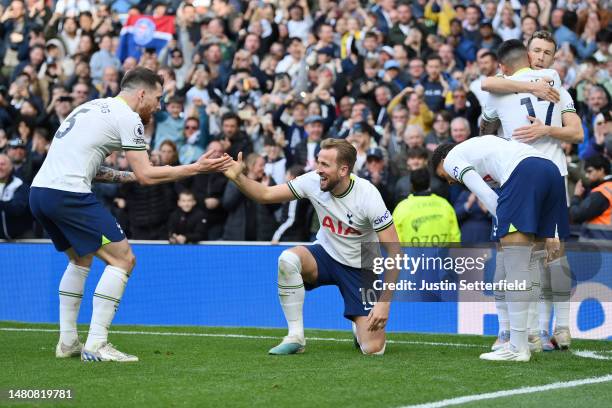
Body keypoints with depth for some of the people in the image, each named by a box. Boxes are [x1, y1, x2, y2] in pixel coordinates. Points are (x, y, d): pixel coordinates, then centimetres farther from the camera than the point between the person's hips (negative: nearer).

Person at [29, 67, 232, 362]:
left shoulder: (92, 107, 24)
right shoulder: (128, 117, -2)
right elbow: (146, 175, -5)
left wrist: (127, 176, 28)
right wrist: (196, 168, 1)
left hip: (39, 191, 9)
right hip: (68, 194, -9)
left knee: (80, 259, 28)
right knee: (122, 259, -3)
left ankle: (67, 342, 23)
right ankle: (95, 346, -7)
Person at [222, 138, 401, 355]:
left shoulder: (367, 196, -26)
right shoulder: (313, 182, -15)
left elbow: (394, 252, -23)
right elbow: (266, 194, -8)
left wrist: (384, 302, -27)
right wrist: (237, 177, -28)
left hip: (361, 269, -3)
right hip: (326, 255, 3)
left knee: (373, 350, -16)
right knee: (288, 259, -33)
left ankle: (360, 326, 24)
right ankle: (295, 337, -19)